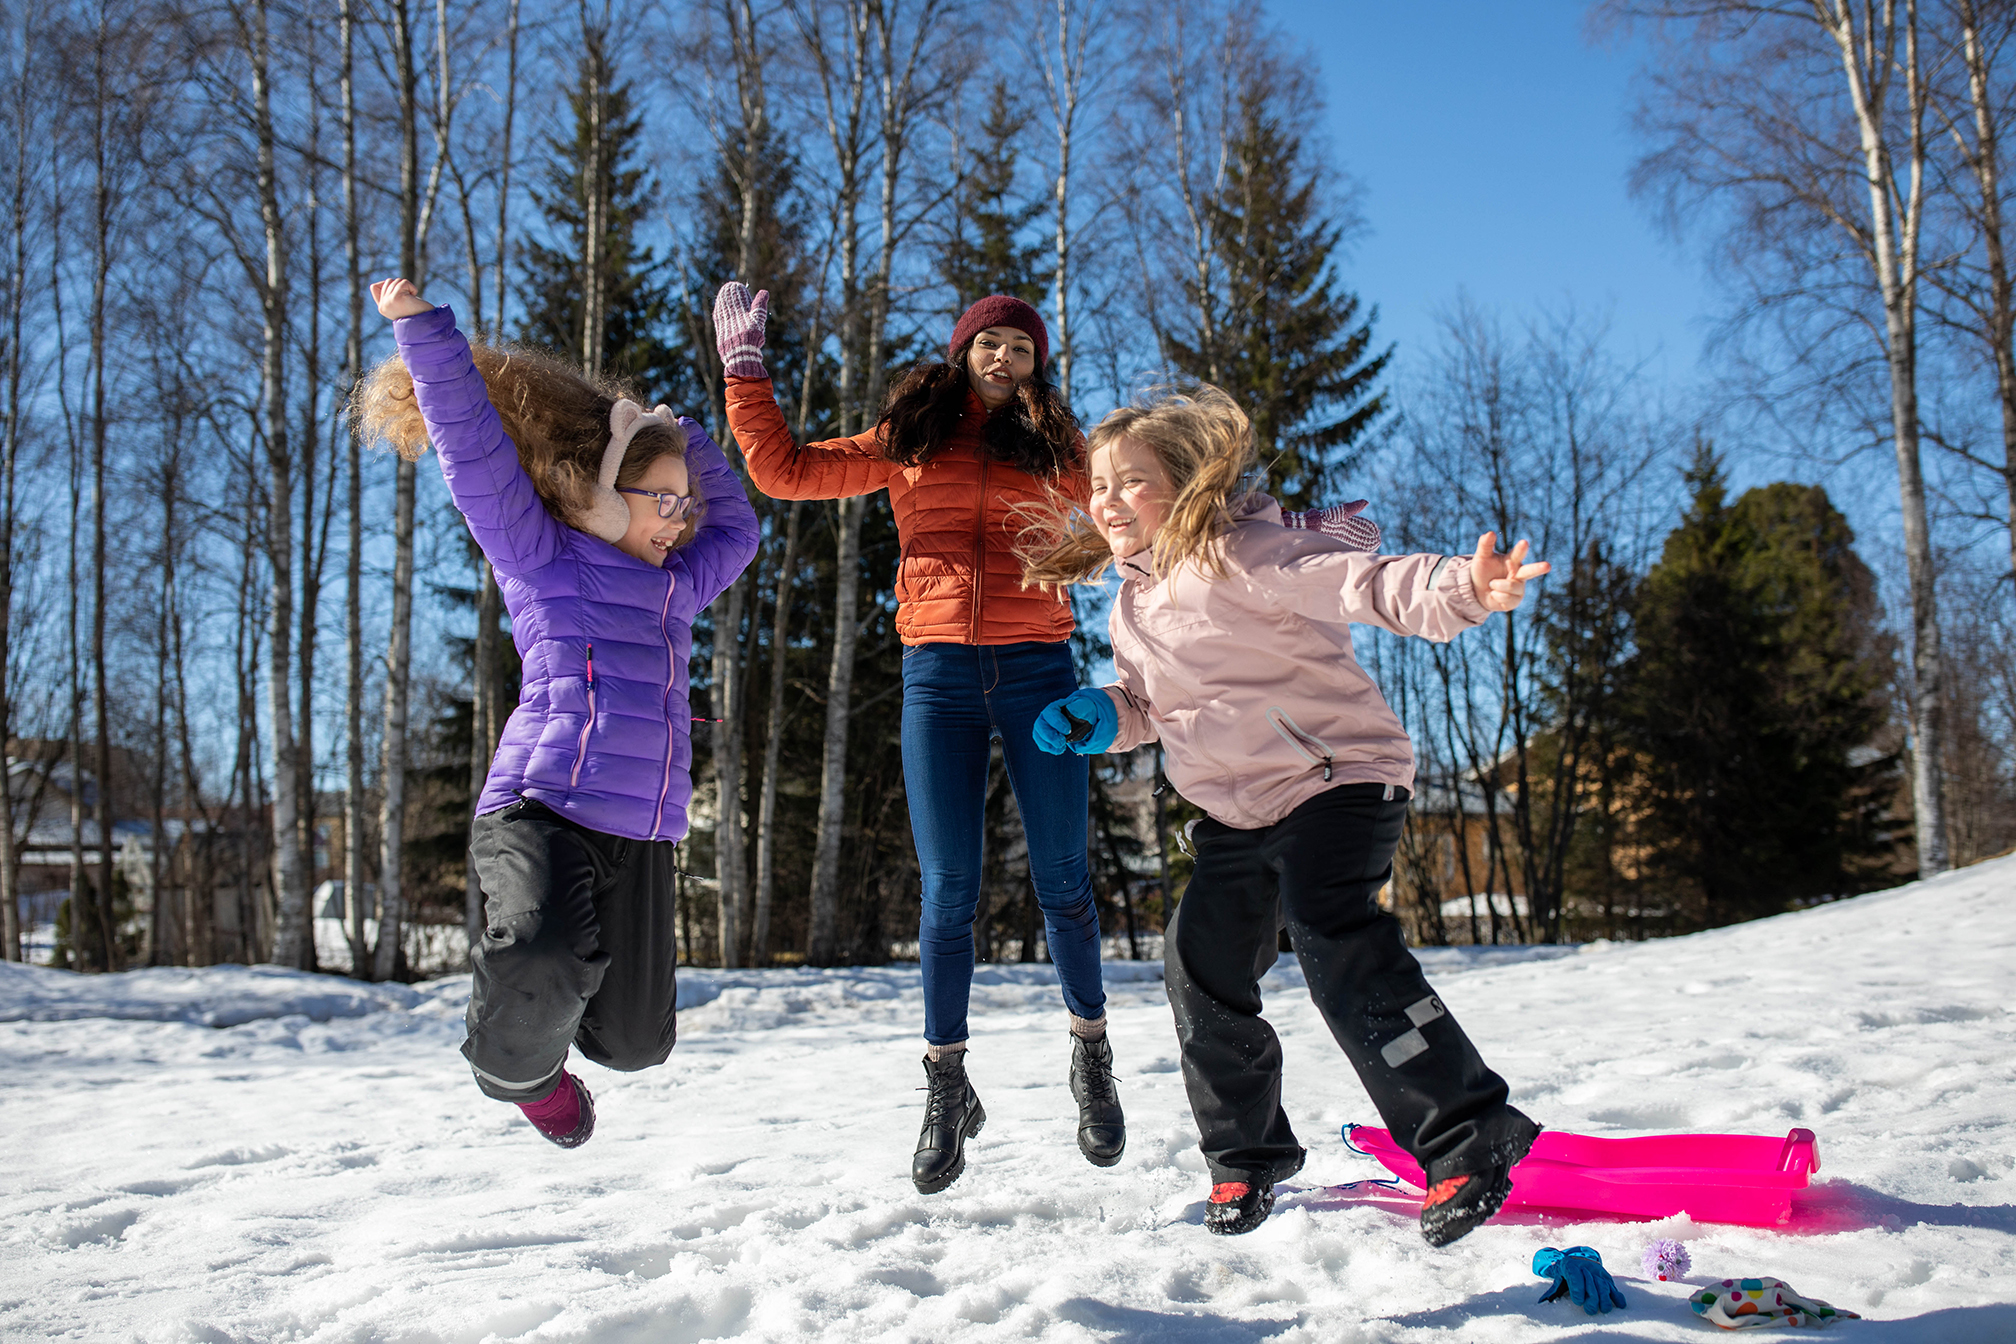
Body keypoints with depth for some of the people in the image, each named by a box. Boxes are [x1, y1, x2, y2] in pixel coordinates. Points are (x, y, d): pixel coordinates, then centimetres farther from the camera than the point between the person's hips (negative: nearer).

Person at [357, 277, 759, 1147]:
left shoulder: (676, 586, 23)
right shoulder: (540, 558, 6)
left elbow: (735, 526, 38)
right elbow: (474, 449, -2)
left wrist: (683, 437, 30)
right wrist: (422, 327, -9)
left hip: (643, 831, 6)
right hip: (541, 806, -6)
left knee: (633, 1039, 4)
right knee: (545, 961, -35)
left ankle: (556, 1031, 40)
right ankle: (518, 1065, 1)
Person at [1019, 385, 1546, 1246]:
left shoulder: (1241, 554, -16)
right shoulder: (1133, 602, 10)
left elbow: (1366, 586, -28)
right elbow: (1149, 703, 23)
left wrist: (1464, 589, -46)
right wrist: (1101, 717, 1)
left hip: (1336, 780, -9)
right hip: (1234, 815, 9)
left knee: (1339, 947, -26)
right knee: (1203, 972, 5)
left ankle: (1467, 1140, -17)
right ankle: (1246, 1159, 24)